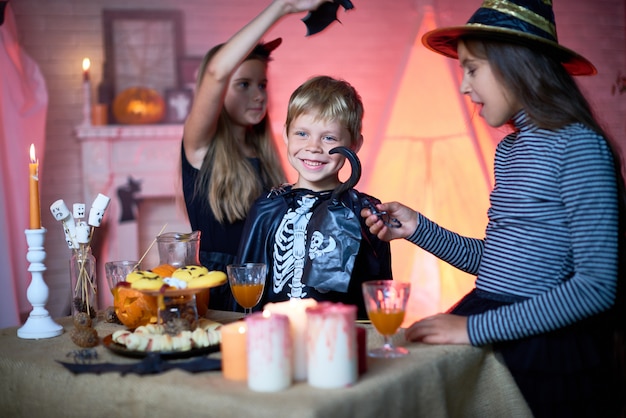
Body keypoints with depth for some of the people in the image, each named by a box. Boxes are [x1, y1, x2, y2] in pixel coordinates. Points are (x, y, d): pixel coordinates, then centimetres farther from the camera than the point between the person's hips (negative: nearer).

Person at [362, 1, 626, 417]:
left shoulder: (577, 144, -14)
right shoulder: (507, 149, 9)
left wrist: (476, 328, -19)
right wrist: (417, 227, 5)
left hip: (548, 353, -6)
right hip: (488, 343, 6)